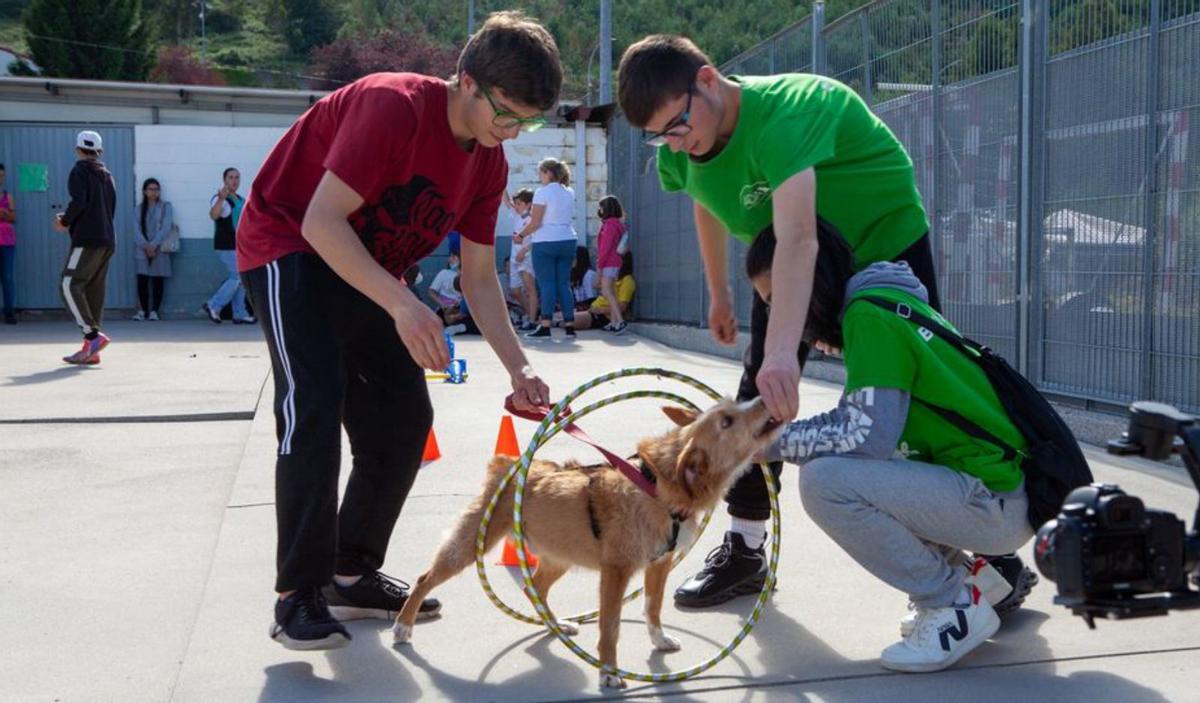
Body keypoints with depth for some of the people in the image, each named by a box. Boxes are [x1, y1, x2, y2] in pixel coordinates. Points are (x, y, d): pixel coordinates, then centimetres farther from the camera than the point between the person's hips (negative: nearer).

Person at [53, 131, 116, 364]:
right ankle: (90, 350, 3)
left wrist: (65, 221, -1)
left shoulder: (80, 171, -2)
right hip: (107, 241, 8)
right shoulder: (107, 176, 20)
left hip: (87, 240, -8)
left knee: (70, 286, -9)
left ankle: (93, 335, -20)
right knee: (95, 291, 6)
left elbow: (79, 201, -17)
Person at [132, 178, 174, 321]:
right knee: (142, 280, -6)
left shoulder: (165, 207, 6)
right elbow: (136, 230, 3)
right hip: (142, 249, 2)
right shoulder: (138, 209, 13)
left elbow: (166, 228, -5)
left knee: (157, 280, -3)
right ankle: (142, 310, 1)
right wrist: (146, 246, -12)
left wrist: (153, 245, -14)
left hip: (159, 249, -2)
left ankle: (154, 311, 1)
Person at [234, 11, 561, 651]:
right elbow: (322, 222, -30)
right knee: (314, 405, -22)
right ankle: (298, 594, -12)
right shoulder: (393, 105, -27)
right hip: (289, 247, -7)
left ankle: (352, 574, 13)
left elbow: (479, 278, 1)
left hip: (370, 271, 8)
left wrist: (518, 366, -10)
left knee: (404, 418, 0)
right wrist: (403, 304, -39)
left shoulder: (489, 163, -4)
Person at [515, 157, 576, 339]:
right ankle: (569, 325, 6)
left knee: (547, 284, -4)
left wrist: (520, 235, 3)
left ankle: (545, 326, -7)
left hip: (545, 242, -6)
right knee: (564, 283, 8)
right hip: (568, 240, 6)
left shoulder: (543, 192, -9)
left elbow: (535, 223, -12)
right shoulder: (569, 193, 11)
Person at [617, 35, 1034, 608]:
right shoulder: (679, 149, -14)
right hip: (786, 264, 6)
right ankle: (744, 552, 13)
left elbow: (796, 238, -53)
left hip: (886, 243, -6)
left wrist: (782, 349, -65)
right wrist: (718, 293, 15)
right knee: (759, 400, 1)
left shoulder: (785, 110, -38)